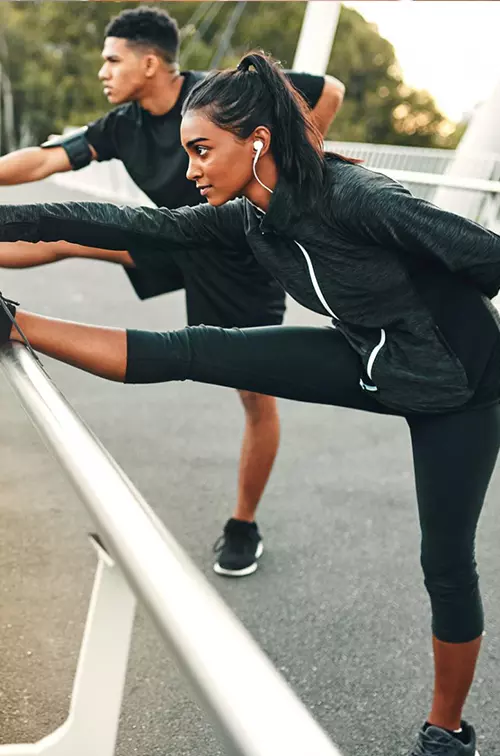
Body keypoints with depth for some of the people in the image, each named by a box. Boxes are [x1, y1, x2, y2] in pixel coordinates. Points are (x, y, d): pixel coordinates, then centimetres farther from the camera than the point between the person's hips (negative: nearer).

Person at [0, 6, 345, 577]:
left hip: (245, 262, -5)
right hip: (183, 243, 6)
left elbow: (329, 91, -19)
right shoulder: (122, 127, -5)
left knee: (258, 398, 2)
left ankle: (243, 528, 20)